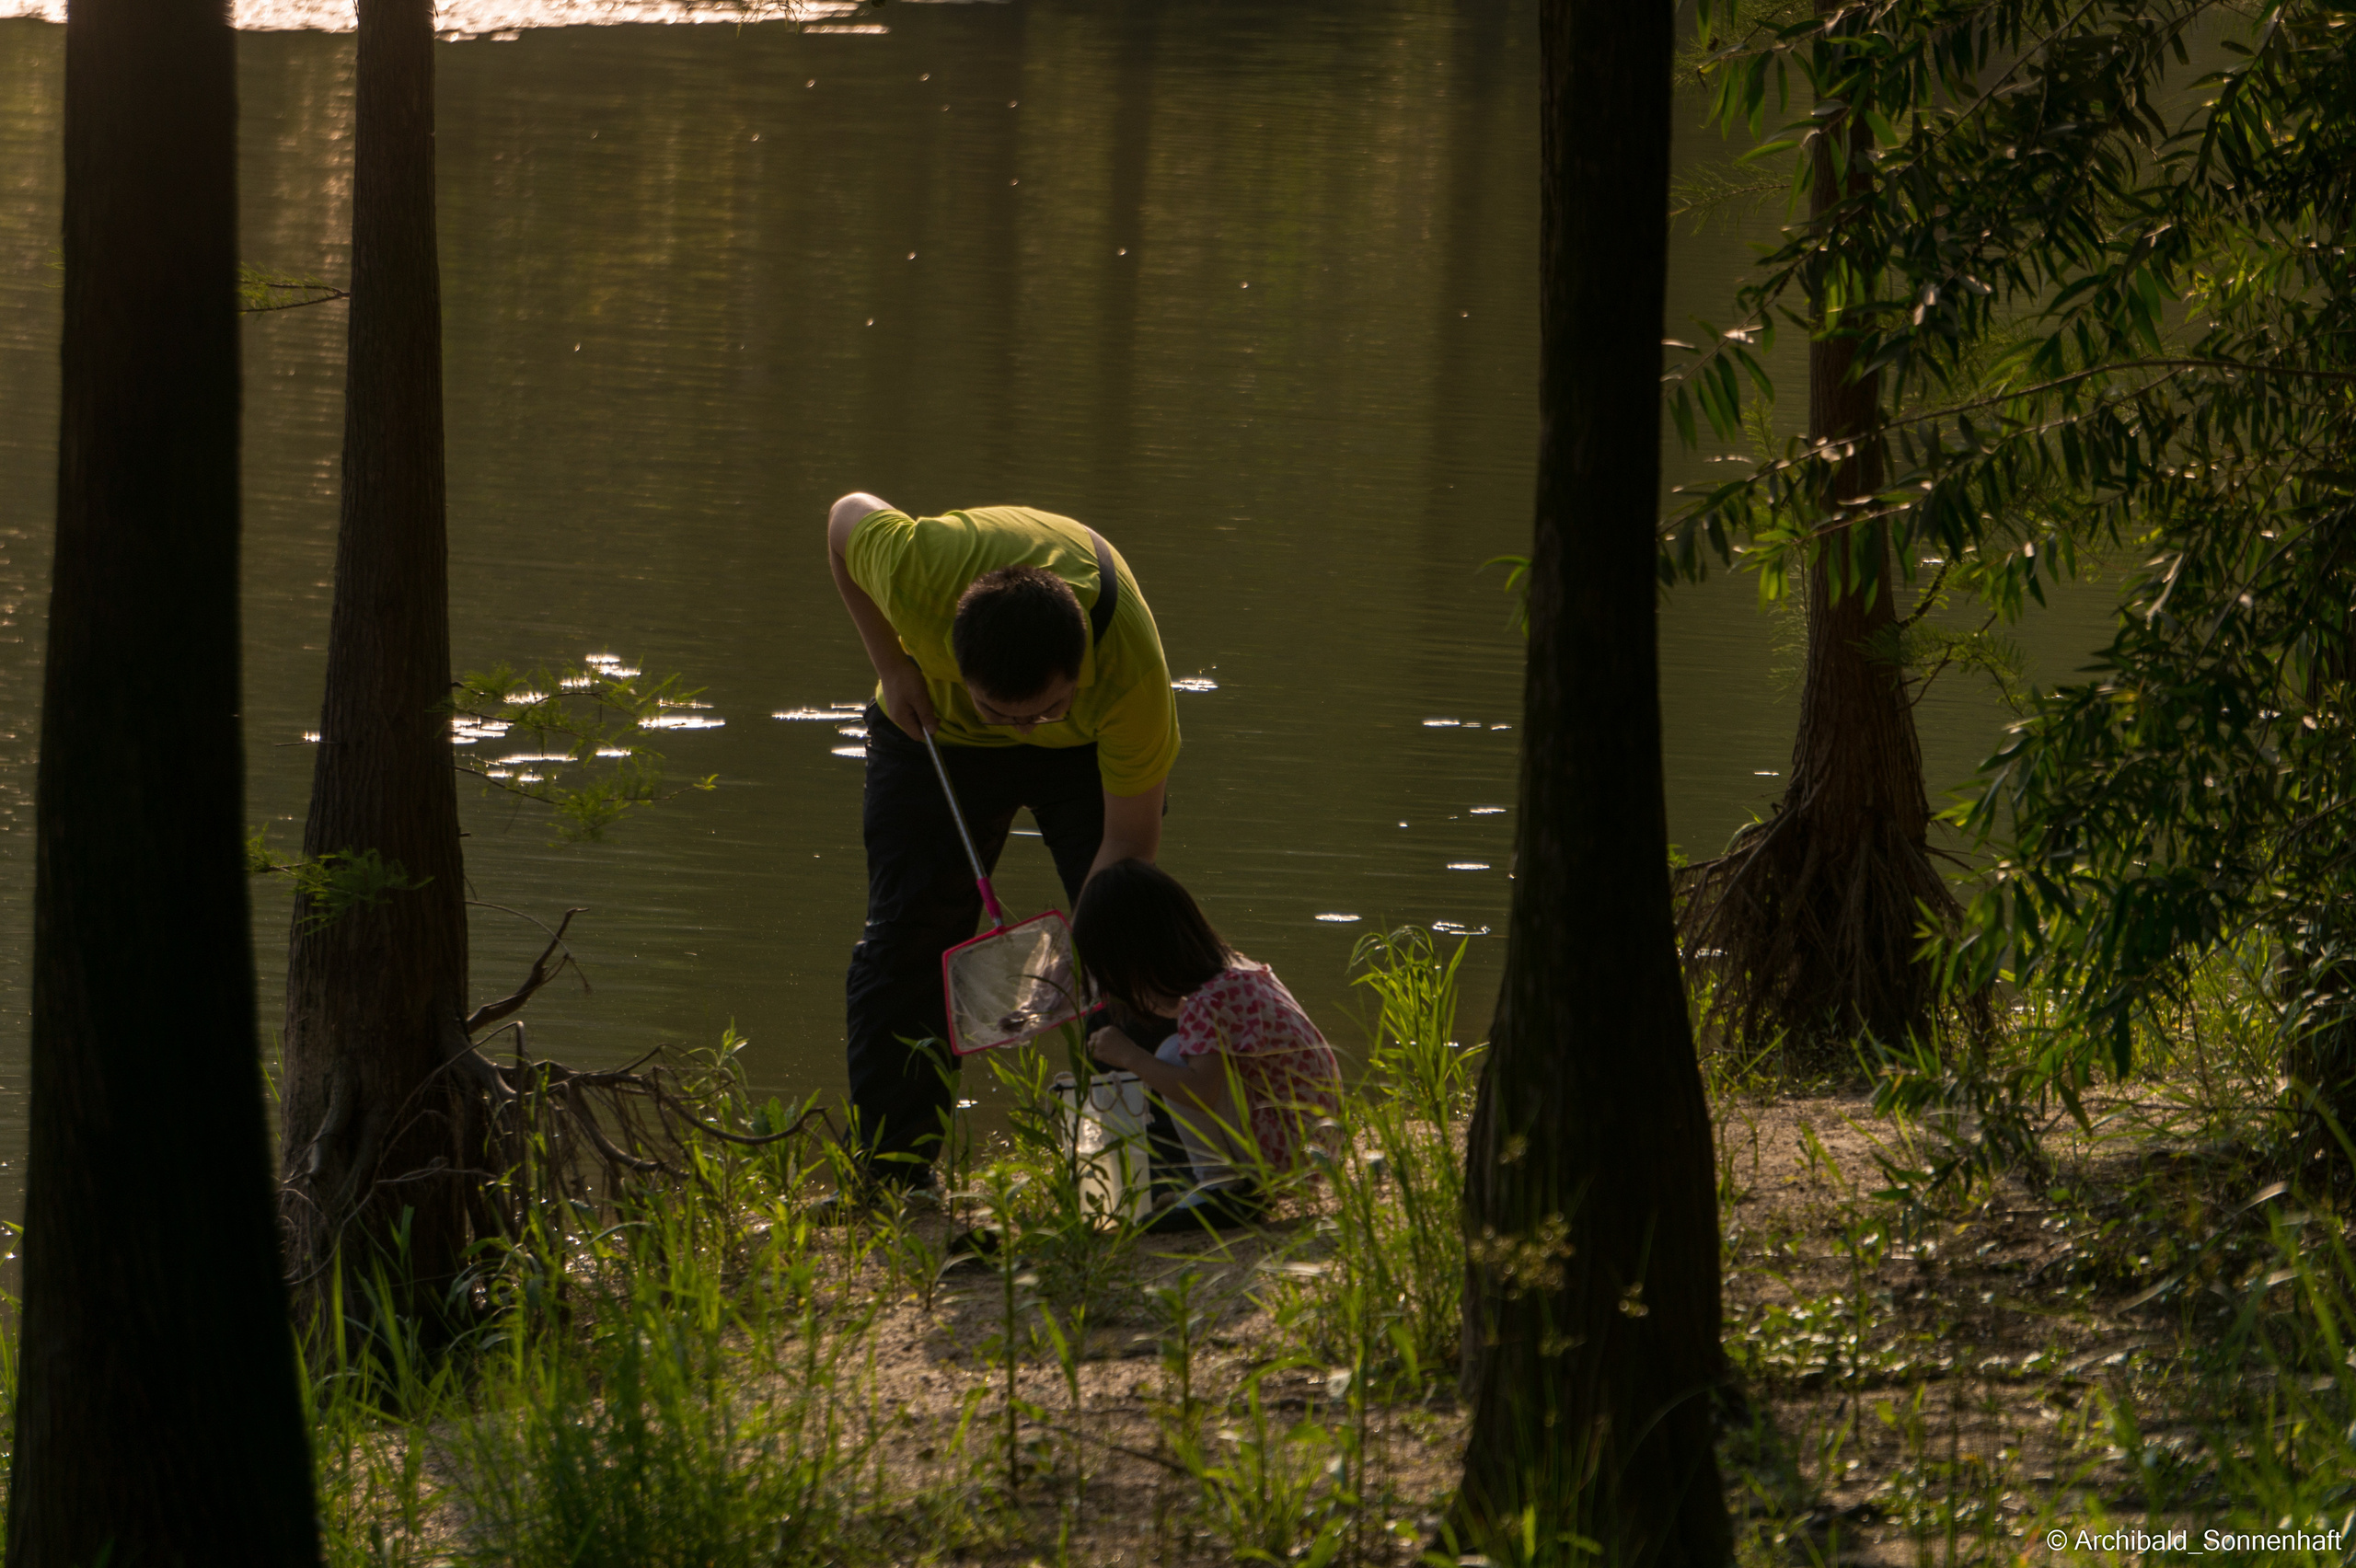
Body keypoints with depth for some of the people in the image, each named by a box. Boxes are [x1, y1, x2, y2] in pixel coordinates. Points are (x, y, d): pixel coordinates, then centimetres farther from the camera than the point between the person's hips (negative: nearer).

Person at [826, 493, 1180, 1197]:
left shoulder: (1131, 668, -43)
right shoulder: (917, 571, -43)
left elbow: (1129, 842, -32)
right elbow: (847, 517, -16)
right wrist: (891, 665, -19)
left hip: (1086, 746, -1)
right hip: (933, 721, 1)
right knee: (908, 934, -6)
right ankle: (890, 1173, 0)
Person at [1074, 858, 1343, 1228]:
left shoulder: (1209, 1003, -23)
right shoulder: (1238, 972, 7)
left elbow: (1202, 1095, -34)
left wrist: (1130, 1056, -24)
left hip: (1287, 1149, -10)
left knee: (1175, 1055, -17)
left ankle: (1223, 1188, -9)